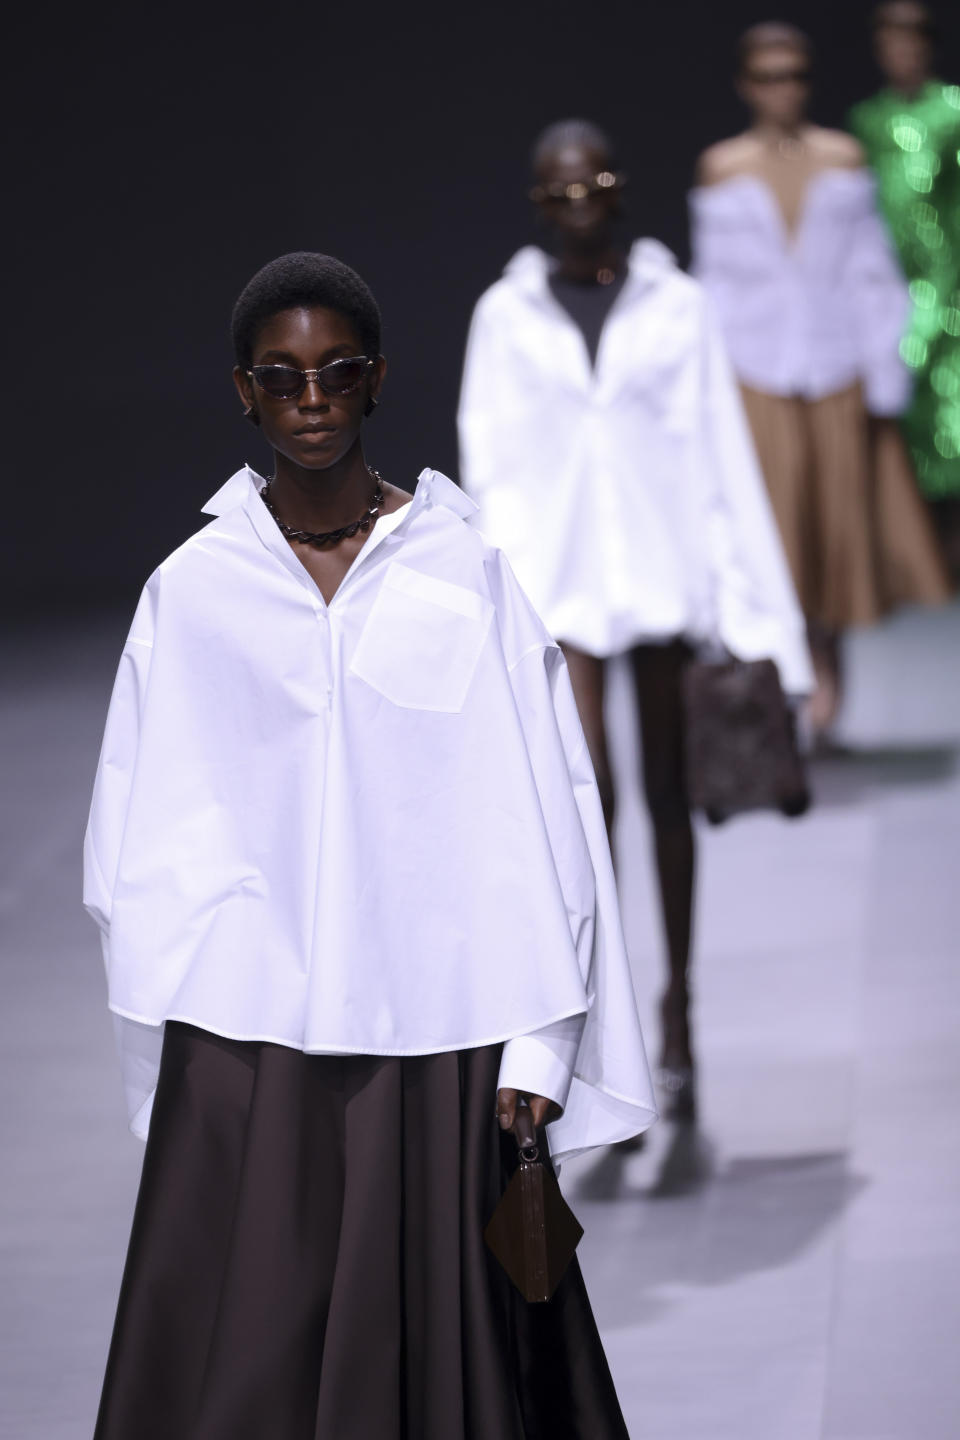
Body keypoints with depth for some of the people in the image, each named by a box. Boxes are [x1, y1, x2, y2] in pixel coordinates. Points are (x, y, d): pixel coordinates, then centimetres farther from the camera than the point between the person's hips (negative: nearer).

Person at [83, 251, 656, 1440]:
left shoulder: (464, 575, 0)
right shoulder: (192, 593, 3)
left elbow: (541, 818, -1)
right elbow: (144, 850, 5)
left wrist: (538, 1044, -5)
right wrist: (173, 1037, -1)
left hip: (437, 1034, -1)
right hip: (245, 1042, 1)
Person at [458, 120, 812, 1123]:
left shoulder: (674, 307, 2)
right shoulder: (506, 317, 4)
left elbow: (720, 457, 3)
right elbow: (492, 470, 4)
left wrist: (749, 606, 0)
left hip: (662, 569, 1)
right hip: (559, 577, -1)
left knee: (667, 794, 9)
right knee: (587, 791, -13)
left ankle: (677, 1011, 23)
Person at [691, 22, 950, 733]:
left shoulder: (843, 158, 5)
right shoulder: (723, 167, 3)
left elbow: (872, 272, 6)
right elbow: (716, 281, 6)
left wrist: (884, 374, 1)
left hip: (839, 363, 1)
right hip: (758, 373, -1)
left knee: (841, 510, 5)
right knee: (770, 526, -5)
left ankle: (828, 658, 25)